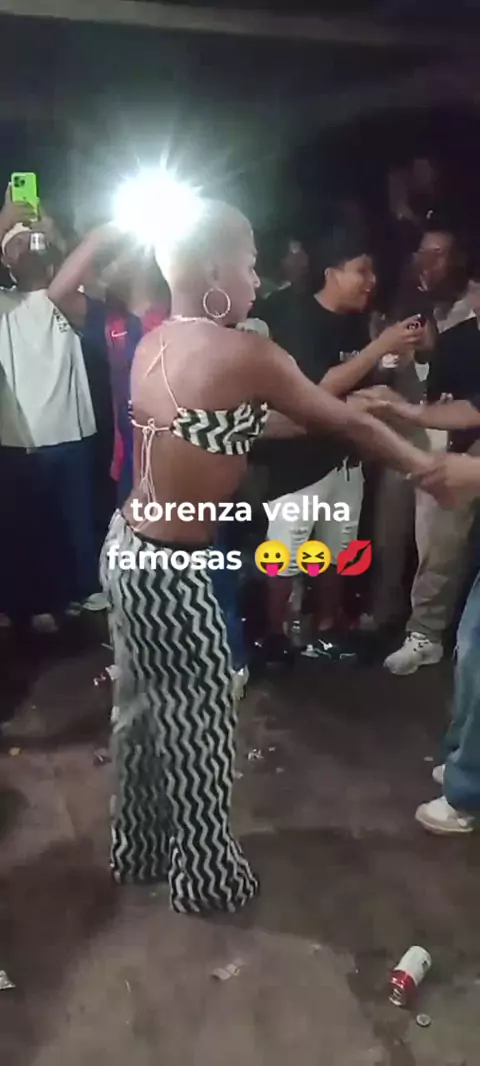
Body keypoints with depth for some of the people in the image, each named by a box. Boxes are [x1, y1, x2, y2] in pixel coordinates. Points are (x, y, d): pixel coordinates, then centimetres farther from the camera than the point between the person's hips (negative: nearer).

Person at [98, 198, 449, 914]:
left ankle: (139, 849, 43)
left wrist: (343, 405, 22)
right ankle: (207, 877, 32)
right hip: (171, 570, -8)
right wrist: (424, 464, 11)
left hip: (124, 547, 9)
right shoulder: (246, 355, -18)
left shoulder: (154, 345, 6)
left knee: (141, 706, 22)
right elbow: (345, 424, -6)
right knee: (199, 725, 11)